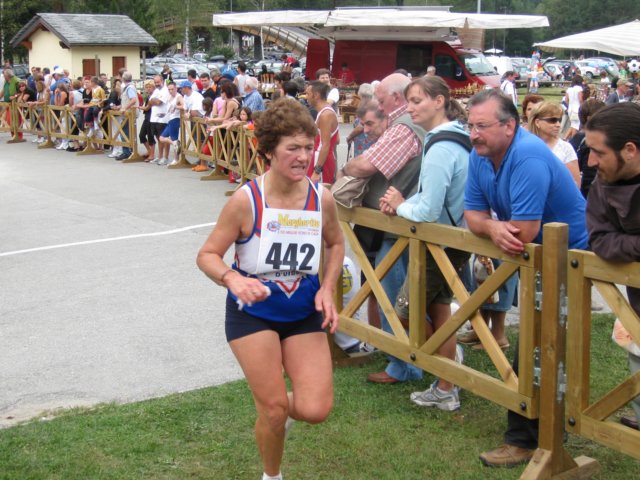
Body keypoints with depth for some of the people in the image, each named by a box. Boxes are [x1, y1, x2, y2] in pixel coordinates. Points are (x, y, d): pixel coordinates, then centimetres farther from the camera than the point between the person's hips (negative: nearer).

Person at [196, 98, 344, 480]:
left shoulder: (322, 198, -9)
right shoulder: (246, 200, -20)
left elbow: (336, 243, 11)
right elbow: (208, 255, -14)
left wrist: (327, 289, -3)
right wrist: (233, 278, -34)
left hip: (305, 313, 3)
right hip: (253, 312, -3)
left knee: (316, 410, -7)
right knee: (273, 411, -2)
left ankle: (278, 404, 31)